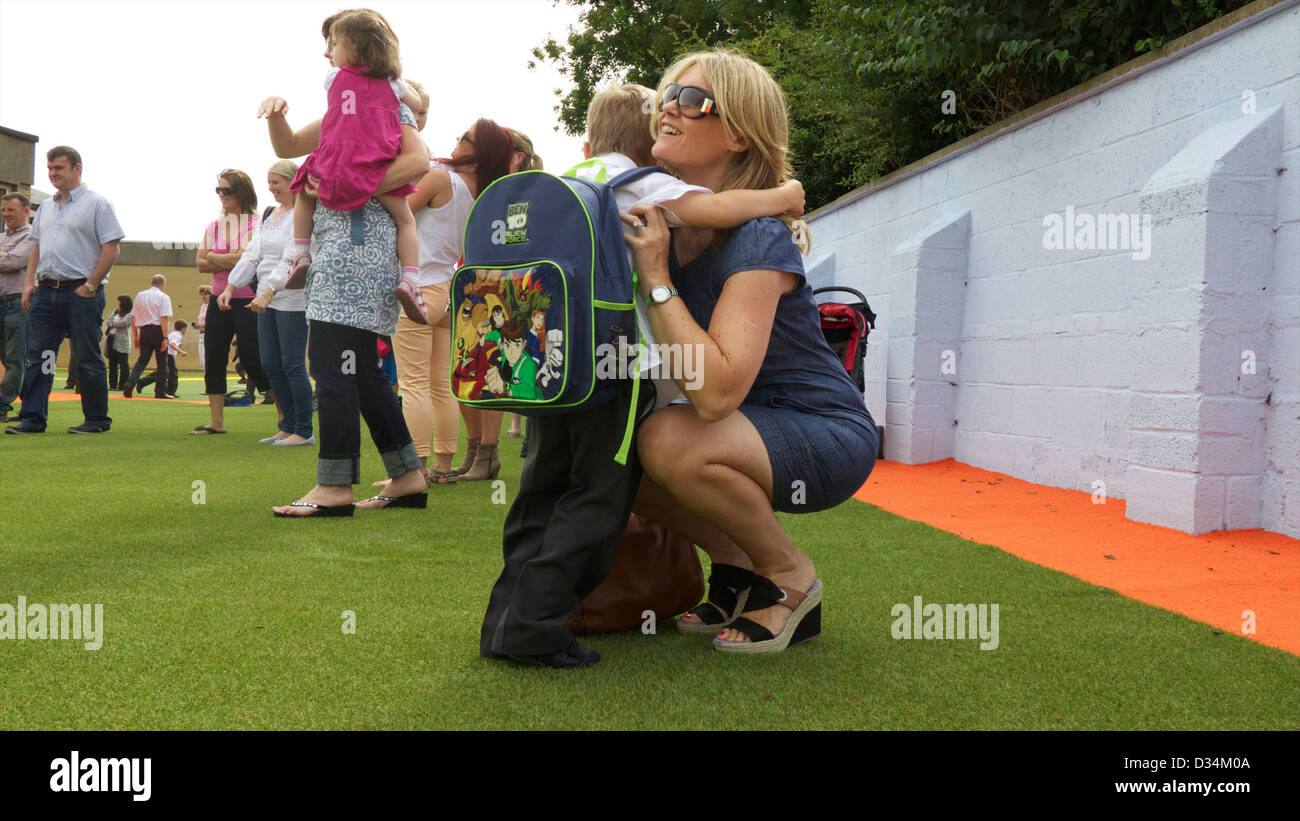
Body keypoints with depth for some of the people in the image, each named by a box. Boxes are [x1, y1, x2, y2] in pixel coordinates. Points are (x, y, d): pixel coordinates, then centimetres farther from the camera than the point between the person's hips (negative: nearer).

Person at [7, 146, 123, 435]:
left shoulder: (96, 203, -3)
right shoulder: (45, 207, 18)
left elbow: (111, 249, -9)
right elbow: (37, 248, 23)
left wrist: (90, 285, -13)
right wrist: (29, 283, 10)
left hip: (81, 294, -6)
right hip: (45, 291, 6)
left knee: (88, 361, -1)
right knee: (37, 357, 2)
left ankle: (97, 420, 8)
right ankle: (32, 419, 6)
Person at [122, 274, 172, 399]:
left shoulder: (140, 295, 11)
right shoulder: (163, 297, -4)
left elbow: (133, 317, 10)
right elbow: (164, 318, -13)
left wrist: (135, 336, 16)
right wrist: (165, 337, -13)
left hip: (144, 331, 4)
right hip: (158, 331, -4)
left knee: (142, 360, 12)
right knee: (162, 362, 7)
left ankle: (130, 382, -11)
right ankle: (160, 392, 11)